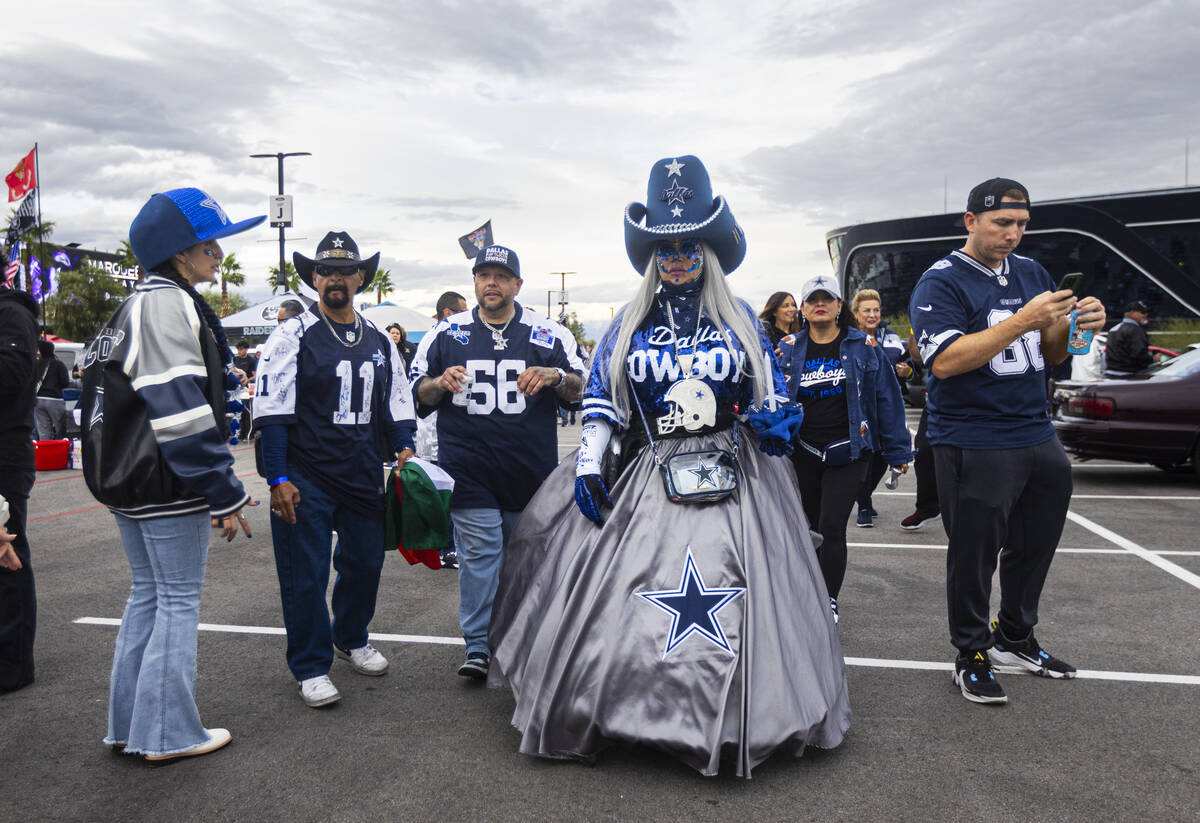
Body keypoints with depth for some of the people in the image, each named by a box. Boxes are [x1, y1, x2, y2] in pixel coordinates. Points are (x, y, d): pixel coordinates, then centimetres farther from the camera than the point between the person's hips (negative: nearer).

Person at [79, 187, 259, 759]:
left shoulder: (137, 306, 18)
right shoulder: (169, 304, -16)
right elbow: (181, 411, -22)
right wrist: (225, 495, -20)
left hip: (129, 483, 10)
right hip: (169, 488, -10)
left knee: (148, 595, 17)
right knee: (178, 602, 0)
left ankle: (130, 725, 26)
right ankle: (167, 733, 10)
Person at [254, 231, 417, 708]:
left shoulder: (378, 341, 12)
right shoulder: (293, 336, -4)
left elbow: (398, 401, 18)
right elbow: (271, 412, -8)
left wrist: (404, 448, 2)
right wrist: (278, 479, -13)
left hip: (364, 474, 5)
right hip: (306, 476, -5)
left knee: (365, 562, 14)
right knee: (305, 574, 1)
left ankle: (351, 639, 39)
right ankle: (311, 668, 16)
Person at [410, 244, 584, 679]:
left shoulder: (548, 334, 6)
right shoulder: (446, 333, 9)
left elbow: (581, 390, 4)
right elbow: (417, 395, 13)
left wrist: (554, 376, -17)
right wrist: (440, 384, -10)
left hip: (531, 470, 1)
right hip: (469, 469, 0)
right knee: (479, 552, -7)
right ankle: (478, 645, 1)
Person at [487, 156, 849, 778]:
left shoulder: (740, 320, 9)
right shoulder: (630, 325, 9)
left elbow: (771, 392, 14)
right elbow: (599, 399, 9)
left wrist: (774, 422, -8)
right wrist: (589, 465, 0)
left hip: (735, 481, 0)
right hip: (647, 484, 0)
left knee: (741, 604, -2)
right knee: (620, 606, -3)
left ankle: (742, 723, 16)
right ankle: (627, 708, 16)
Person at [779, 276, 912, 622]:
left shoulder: (864, 347, 0)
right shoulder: (787, 350, 5)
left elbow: (886, 399, 2)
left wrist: (897, 451, 3)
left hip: (848, 453, -2)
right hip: (803, 454, 3)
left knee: (831, 527, -8)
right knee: (815, 527, 13)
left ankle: (829, 601, 6)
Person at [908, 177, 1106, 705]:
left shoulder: (1033, 274, 13)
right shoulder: (941, 282, -8)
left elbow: (1049, 354, 17)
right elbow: (944, 361, -21)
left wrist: (1075, 324, -5)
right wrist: (1022, 321, -24)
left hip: (1038, 438, 7)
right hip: (973, 446, -7)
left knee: (1035, 547, 15)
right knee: (974, 554, 1)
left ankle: (1015, 637, 34)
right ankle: (972, 656, 17)